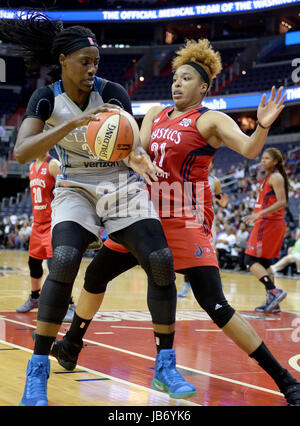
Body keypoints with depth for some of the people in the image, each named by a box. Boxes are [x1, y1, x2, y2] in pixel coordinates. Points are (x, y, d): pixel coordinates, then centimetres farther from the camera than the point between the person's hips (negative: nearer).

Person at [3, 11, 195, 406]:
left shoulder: (112, 93, -11)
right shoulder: (46, 99, -9)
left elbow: (131, 148, -16)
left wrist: (138, 158, -42)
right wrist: (74, 123, -36)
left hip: (122, 185, 1)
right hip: (75, 188, -1)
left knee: (161, 262, -15)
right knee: (64, 261, -26)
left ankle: (166, 365, 1)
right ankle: (37, 372, -16)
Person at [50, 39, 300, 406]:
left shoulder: (211, 120, -6)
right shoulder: (156, 114, 13)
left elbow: (249, 149, -21)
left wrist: (262, 127, -42)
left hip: (187, 221, -7)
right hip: (149, 214, 7)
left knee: (215, 306, -17)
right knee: (95, 275, 15)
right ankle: (71, 347, 38)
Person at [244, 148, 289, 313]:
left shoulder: (275, 177, -10)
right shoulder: (269, 177, 19)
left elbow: (282, 202, -20)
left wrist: (260, 213, -27)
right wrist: (257, 216, 25)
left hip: (269, 223, -10)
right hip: (274, 224, 10)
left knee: (251, 261, -12)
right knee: (264, 262, 13)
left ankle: (274, 291, -20)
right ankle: (272, 302, 12)